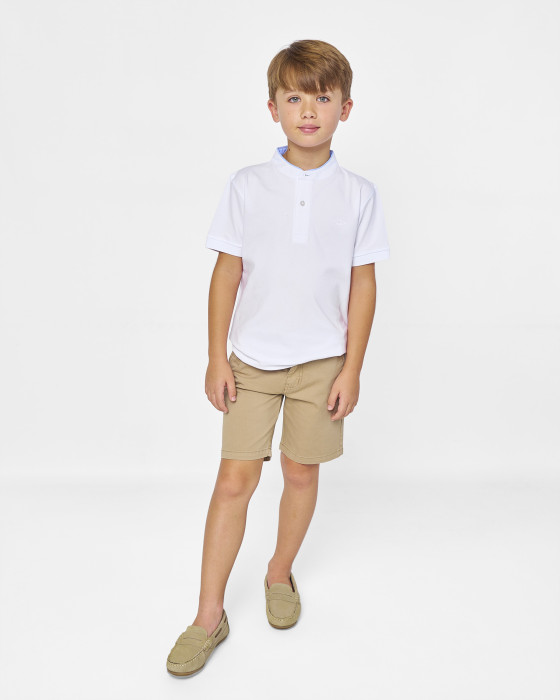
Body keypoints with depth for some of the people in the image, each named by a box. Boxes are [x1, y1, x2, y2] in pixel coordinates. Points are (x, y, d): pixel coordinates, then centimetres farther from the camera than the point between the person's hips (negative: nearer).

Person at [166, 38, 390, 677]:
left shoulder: (358, 194, -1)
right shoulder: (246, 186, -2)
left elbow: (363, 283, 1)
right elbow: (226, 273, 0)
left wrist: (352, 368, -3)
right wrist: (216, 357, -2)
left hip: (321, 360, 1)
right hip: (251, 357, 0)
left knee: (301, 471, 11)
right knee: (235, 477, 1)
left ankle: (280, 574, 37)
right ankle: (209, 616, 15)